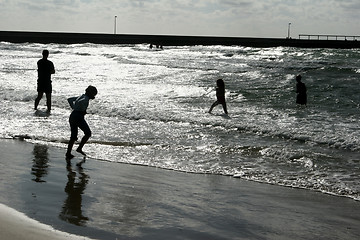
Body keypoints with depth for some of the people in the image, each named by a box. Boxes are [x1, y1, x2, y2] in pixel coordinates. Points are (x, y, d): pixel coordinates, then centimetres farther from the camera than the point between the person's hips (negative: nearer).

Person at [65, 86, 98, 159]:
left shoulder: (81, 96, 18)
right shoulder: (86, 98, -8)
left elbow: (69, 99, 25)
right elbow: (80, 102, -30)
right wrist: (83, 111, -14)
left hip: (72, 116, 9)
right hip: (79, 117, -9)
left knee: (73, 136, 15)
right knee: (88, 133, 8)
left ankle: (68, 153, 13)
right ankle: (79, 148, 3)